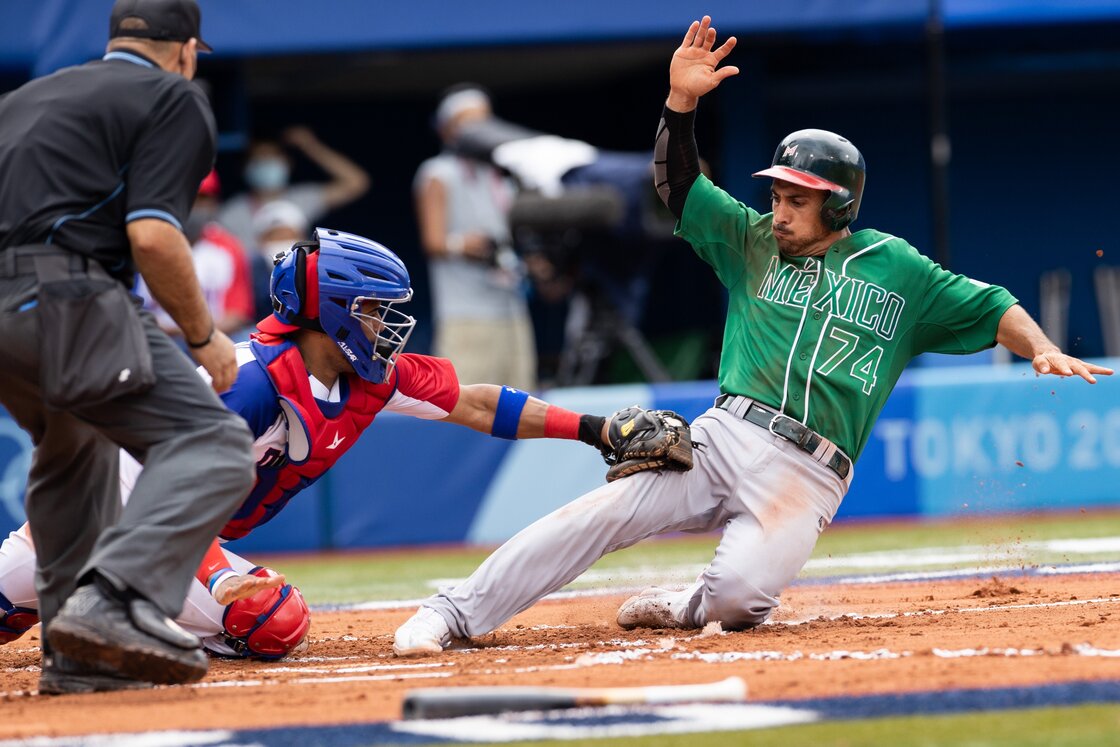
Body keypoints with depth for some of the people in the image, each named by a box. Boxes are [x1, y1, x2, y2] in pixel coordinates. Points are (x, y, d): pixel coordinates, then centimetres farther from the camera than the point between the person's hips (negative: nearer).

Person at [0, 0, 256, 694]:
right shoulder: (176, 100, 7)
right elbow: (152, 237, -7)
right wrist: (205, 337, 5)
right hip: (57, 296, -8)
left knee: (72, 445, 31)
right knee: (212, 444, -8)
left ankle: (77, 655, 26)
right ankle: (115, 601, -30)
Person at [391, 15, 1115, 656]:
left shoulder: (897, 270, 10)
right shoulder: (754, 242, 17)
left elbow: (989, 309, 11)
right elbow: (679, 186, 11)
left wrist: (1044, 349, -7)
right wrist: (681, 101, -3)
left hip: (809, 475, -2)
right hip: (723, 439, 2)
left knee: (742, 593, -29)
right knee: (603, 512, -19)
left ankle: (681, 607, 6)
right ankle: (457, 611, -18)